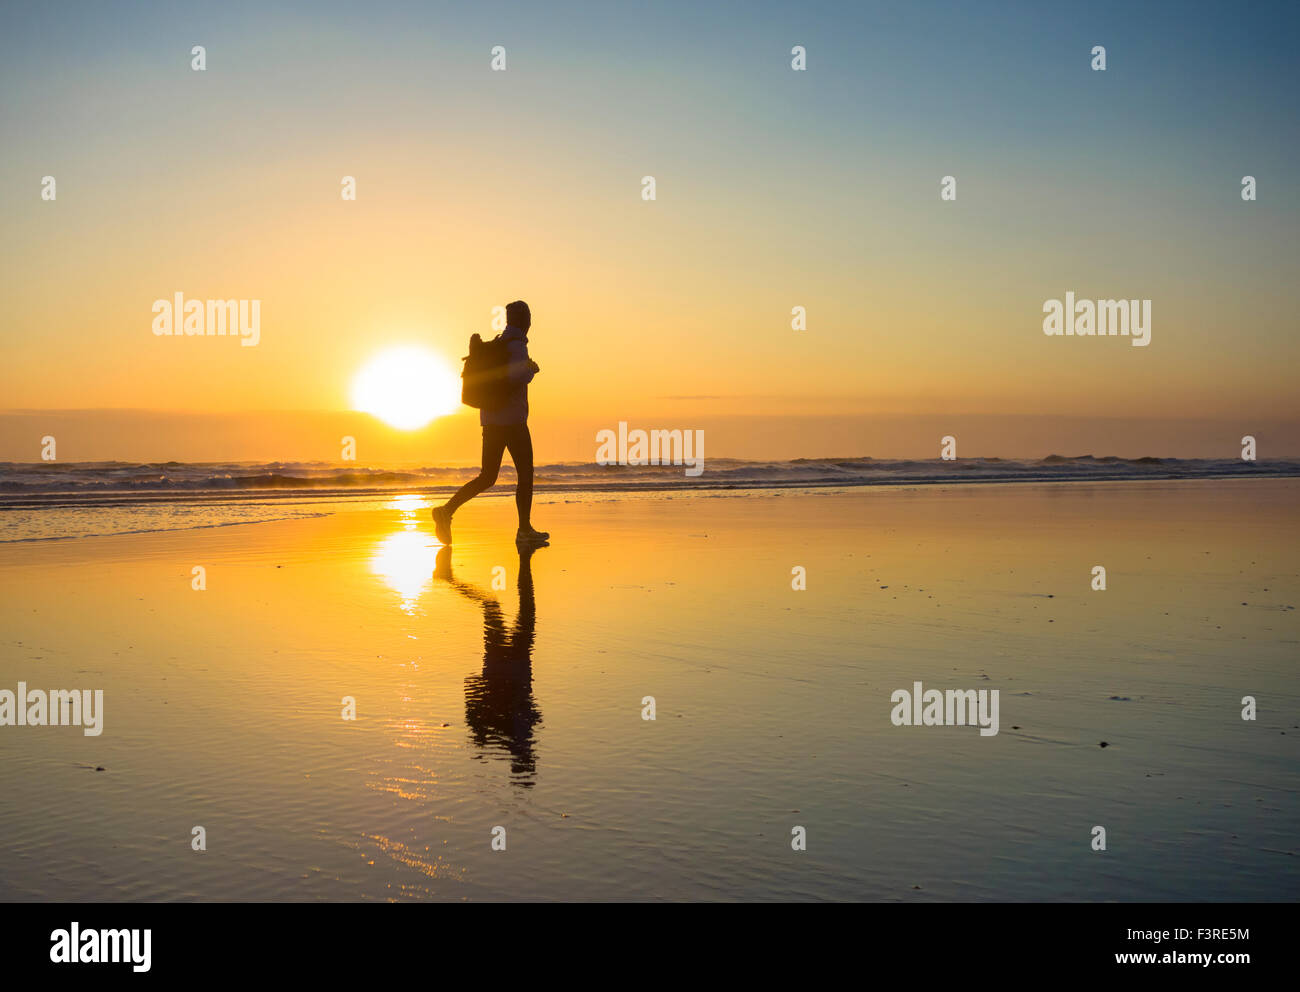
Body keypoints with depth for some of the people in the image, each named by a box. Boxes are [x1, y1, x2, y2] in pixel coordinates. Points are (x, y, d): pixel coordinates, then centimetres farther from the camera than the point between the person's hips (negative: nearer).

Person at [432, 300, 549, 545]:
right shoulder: (516, 345, -11)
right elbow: (518, 375, -27)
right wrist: (531, 369, -6)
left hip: (492, 420, 8)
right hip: (512, 419, -8)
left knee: (487, 477, 7)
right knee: (525, 473, 4)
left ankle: (447, 511, -8)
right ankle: (524, 529, 6)